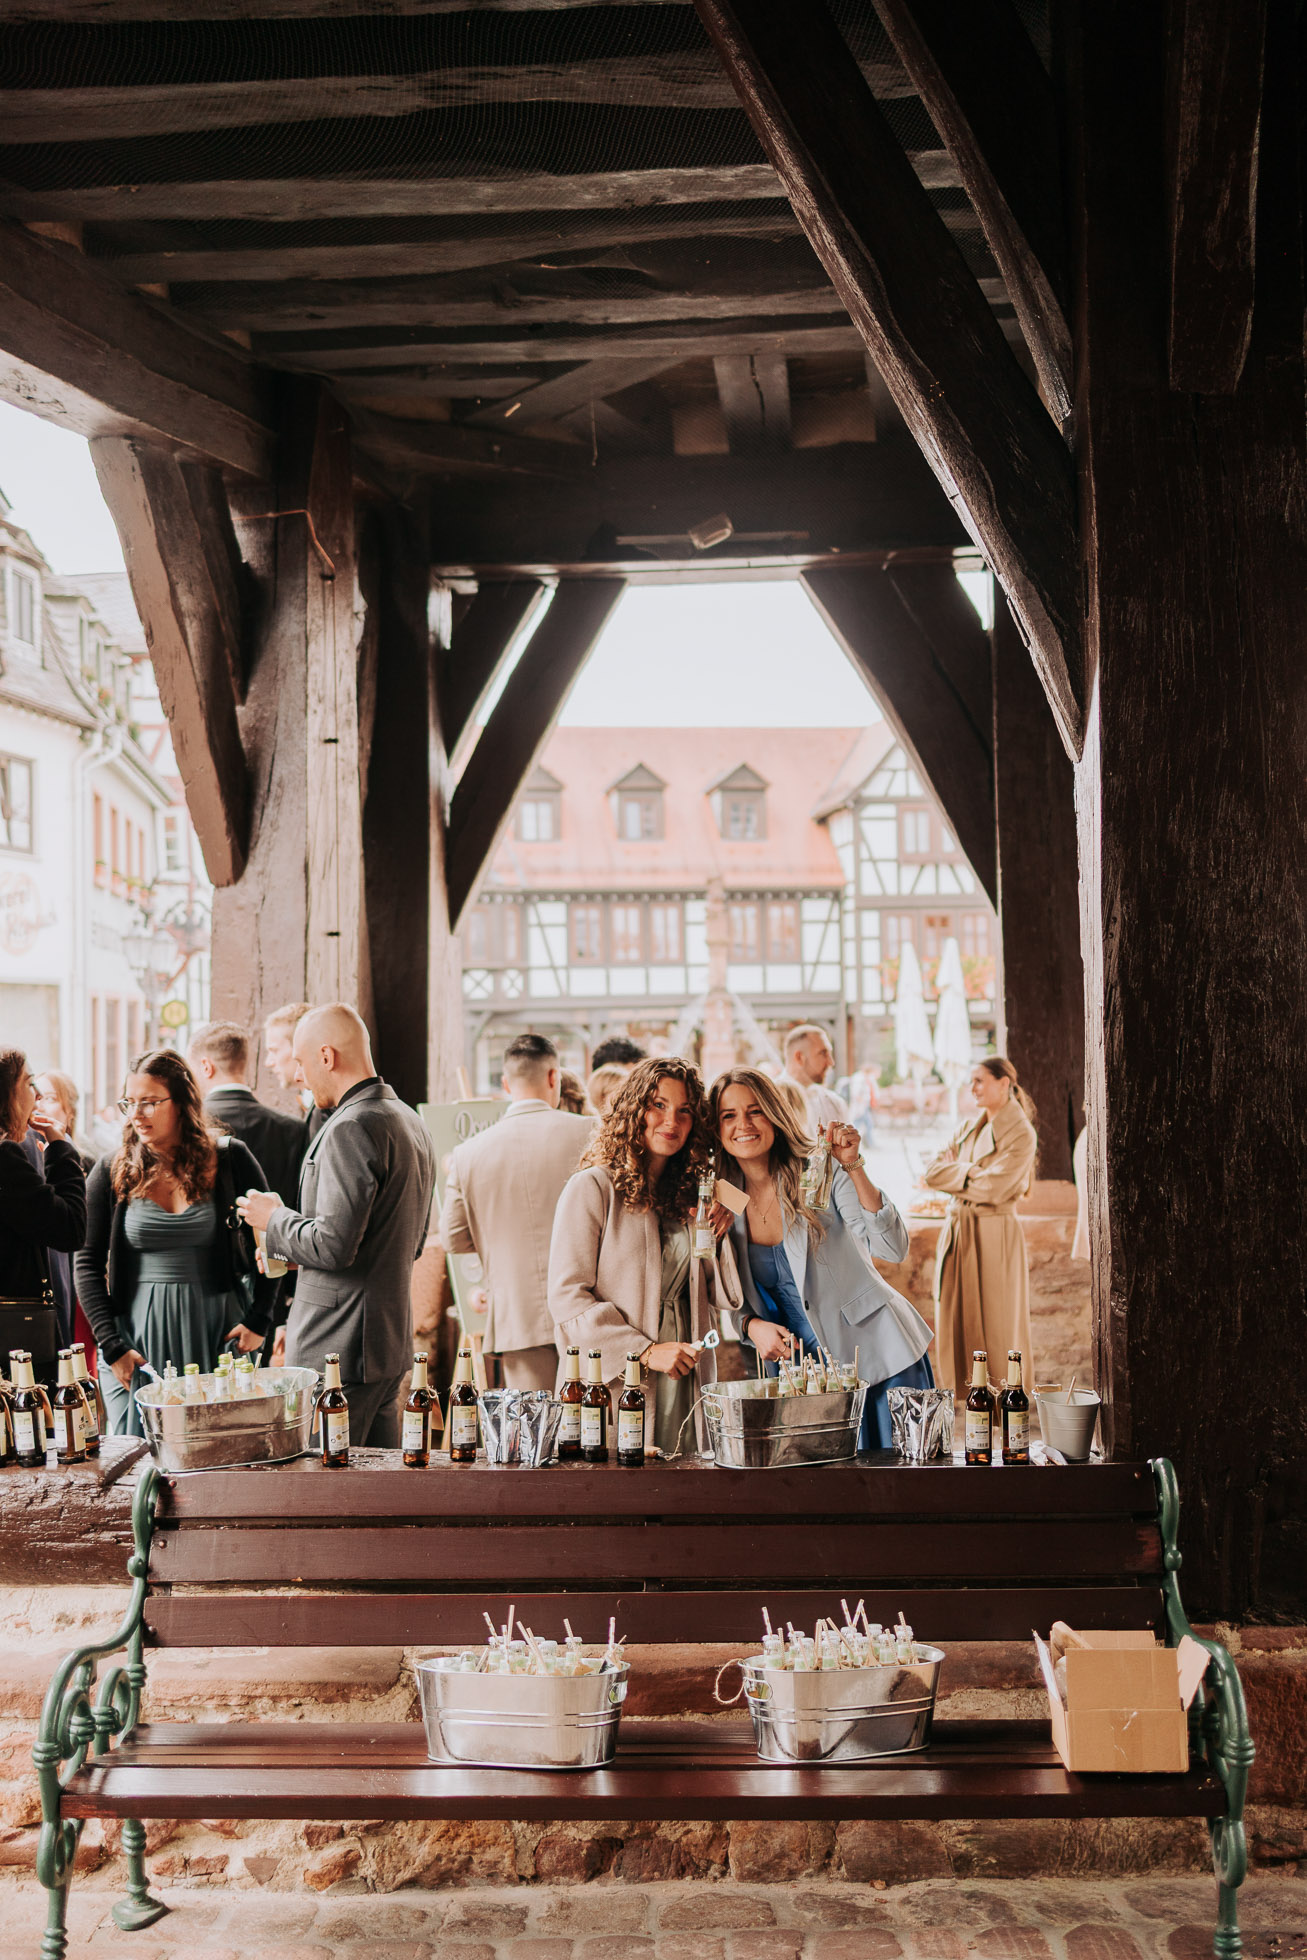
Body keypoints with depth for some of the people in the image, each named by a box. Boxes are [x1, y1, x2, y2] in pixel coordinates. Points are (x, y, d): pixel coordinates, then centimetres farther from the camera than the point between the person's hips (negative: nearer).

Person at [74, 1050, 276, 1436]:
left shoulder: (228, 1160, -1)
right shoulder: (112, 1172, 2)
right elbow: (87, 1263, 3)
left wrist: (259, 1321, -3)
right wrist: (111, 1346, -5)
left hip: (218, 1332, -1)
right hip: (139, 1337, 1)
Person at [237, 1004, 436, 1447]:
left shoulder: (352, 1128, -17)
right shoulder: (410, 1121, 14)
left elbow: (334, 1244, -23)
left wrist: (275, 1219, -5)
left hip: (338, 1350, -10)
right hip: (391, 1343, 10)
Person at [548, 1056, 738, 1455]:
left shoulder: (691, 1194, 13)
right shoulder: (593, 1188, -6)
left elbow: (719, 1298, 15)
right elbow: (567, 1297, -11)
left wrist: (716, 1240, -2)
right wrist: (646, 1351, -16)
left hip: (687, 1385, 5)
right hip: (616, 1385, -5)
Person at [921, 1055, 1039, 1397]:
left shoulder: (1021, 1135, -11)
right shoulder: (970, 1127, 11)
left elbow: (992, 1189, -19)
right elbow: (933, 1173, 3)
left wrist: (956, 1173, -5)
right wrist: (974, 1172, -13)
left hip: (995, 1236, -7)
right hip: (958, 1230, 7)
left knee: (996, 1325, 1)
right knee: (956, 1319, 9)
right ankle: (962, 1392, 19)